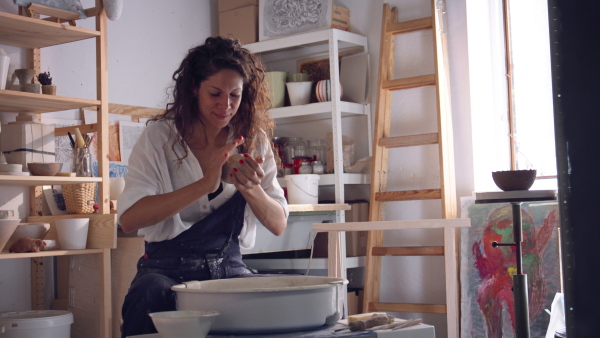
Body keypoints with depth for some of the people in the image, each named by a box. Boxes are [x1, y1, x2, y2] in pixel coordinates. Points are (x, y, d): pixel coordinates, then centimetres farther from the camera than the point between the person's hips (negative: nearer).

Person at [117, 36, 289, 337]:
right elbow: (128, 218, -17)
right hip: (168, 268, -2)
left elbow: (278, 225, 2)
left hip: (229, 267, 3)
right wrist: (205, 184, -27)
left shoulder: (254, 140, 6)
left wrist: (250, 188, -20)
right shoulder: (160, 136, -4)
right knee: (151, 296, -35)